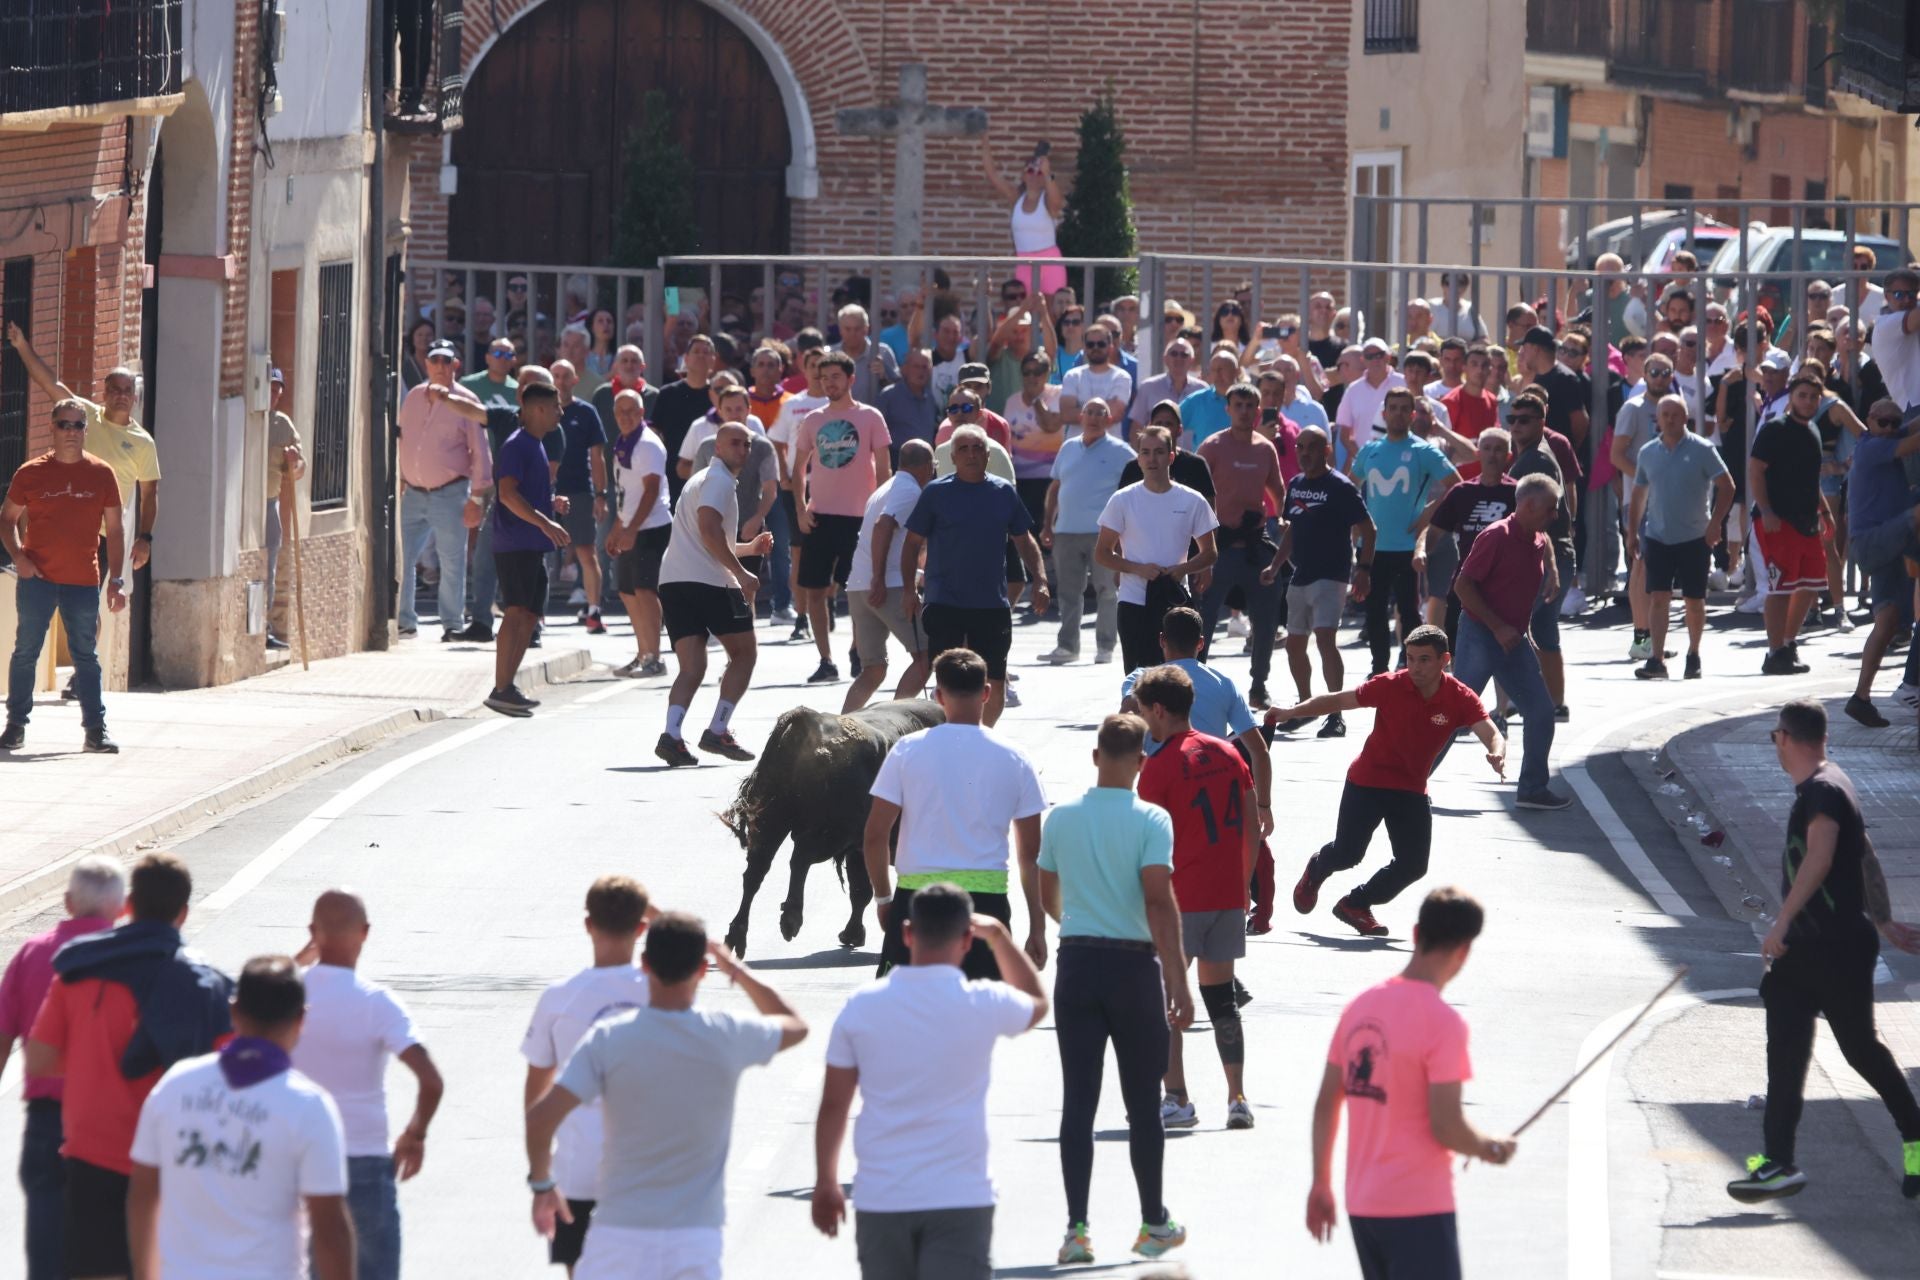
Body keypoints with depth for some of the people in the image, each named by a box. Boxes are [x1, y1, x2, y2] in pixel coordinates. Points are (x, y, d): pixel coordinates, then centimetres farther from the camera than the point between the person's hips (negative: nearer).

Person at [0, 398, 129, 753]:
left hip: (83, 582, 1)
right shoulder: (31, 473, 2)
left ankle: (95, 730, 6)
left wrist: (116, 580, 2)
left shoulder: (101, 474, 4)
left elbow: (113, 530, 7)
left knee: (86, 656, 4)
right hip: (37, 578, -1)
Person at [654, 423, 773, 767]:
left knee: (692, 667, 0)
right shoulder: (719, 480, -4)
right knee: (744, 654, 7)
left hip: (673, 582, 8)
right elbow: (709, 531, -18)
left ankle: (672, 735, -21)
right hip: (709, 583, -8)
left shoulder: (704, 478, 28)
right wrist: (741, 574, -17)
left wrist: (749, 547, 34)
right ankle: (718, 731, 0)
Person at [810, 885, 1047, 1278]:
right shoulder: (983, 1005, -6)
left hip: (880, 1201, 3)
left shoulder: (861, 1006, -1)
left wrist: (825, 1182, 14)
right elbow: (1037, 1003, 19)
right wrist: (998, 936, 28)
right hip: (959, 1198, -3)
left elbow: (833, 1105, 4)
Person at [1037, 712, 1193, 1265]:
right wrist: (1178, 981, -15)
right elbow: (1159, 901, -17)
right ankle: (1154, 1224, 17)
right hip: (1134, 966, -3)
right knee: (1143, 1104, 8)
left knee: (1077, 1102, 3)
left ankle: (1077, 1228, -2)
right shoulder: (1150, 820, -10)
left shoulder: (1061, 818, 3)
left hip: (1076, 965, 3)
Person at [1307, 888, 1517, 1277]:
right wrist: (1491, 1148, 1)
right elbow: (1446, 1128, -18)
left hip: (1361, 1206, 7)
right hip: (1419, 1211, -7)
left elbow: (1326, 1104, 10)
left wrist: (1322, 1183, 18)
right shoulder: (1443, 1022, -16)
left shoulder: (1360, 1006, 5)